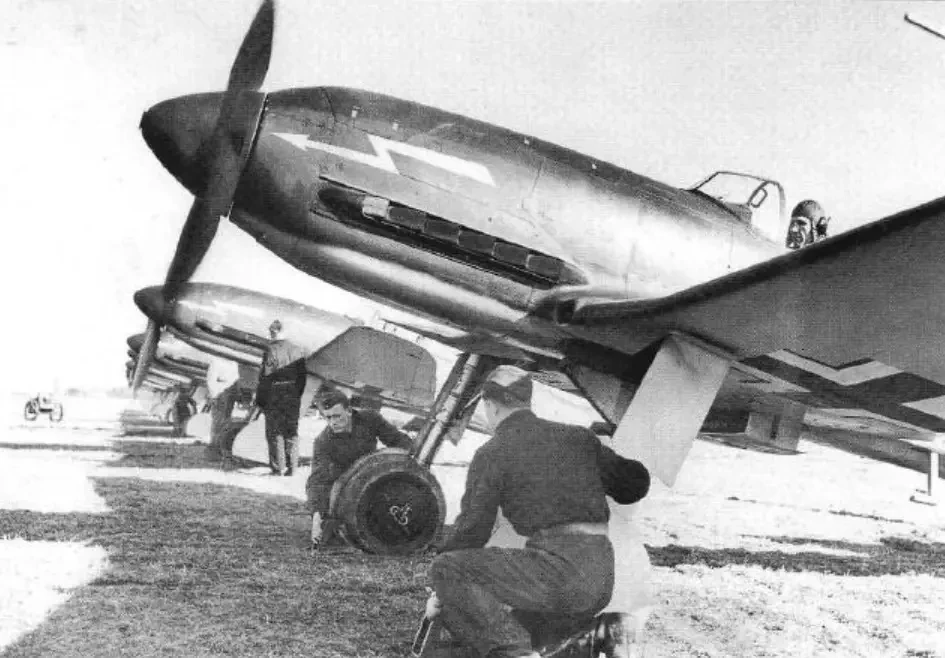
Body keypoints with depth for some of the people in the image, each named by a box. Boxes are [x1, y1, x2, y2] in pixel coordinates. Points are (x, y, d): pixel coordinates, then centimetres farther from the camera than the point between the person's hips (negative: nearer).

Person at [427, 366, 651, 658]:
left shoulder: (492, 455, 1)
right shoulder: (578, 436, 16)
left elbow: (472, 532, 1)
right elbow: (636, 483, 22)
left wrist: (442, 592, 15)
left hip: (559, 569, -7)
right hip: (603, 581, 7)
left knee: (447, 567, 0)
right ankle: (602, 624, 16)